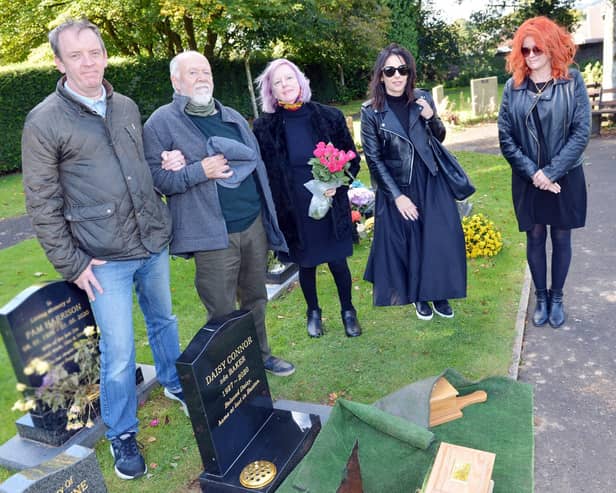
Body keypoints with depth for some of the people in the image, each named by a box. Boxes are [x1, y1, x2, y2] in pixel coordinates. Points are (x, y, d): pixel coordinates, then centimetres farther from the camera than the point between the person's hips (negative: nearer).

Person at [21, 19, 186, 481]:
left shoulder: (127, 107, 6)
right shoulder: (44, 121, -9)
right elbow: (41, 203, -8)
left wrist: (164, 192, 13)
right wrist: (72, 264, -9)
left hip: (154, 243, 5)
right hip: (105, 259, -5)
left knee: (164, 320, 21)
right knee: (119, 352, 0)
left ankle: (175, 384, 46)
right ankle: (122, 434, 23)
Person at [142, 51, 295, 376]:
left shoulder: (232, 117, 15)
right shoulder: (162, 122, -3)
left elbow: (255, 158, 8)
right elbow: (155, 177, -8)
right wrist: (199, 171, -18)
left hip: (254, 224, 6)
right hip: (213, 234, -5)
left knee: (255, 300, 18)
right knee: (223, 313, 3)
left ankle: (260, 356, 37)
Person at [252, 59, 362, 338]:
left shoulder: (329, 116, -3)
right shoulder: (264, 127, -4)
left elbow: (352, 159, 1)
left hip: (330, 205, 0)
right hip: (293, 211, 0)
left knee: (338, 261, 8)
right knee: (306, 264, 13)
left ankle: (348, 310, 32)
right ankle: (313, 312, 36)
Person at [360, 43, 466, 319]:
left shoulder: (423, 99, 1)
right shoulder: (371, 111, -7)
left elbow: (439, 139, 12)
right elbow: (373, 159, -6)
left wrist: (431, 118, -10)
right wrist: (397, 196, -11)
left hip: (431, 182, 3)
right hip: (396, 187, -2)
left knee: (440, 239, 3)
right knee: (407, 243, 5)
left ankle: (439, 293, 23)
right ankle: (419, 298, 25)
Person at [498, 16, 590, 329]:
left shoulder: (572, 82, -4)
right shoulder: (513, 87, 0)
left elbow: (582, 132, -9)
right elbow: (505, 138, -3)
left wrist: (550, 172, -16)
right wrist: (532, 172, -11)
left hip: (565, 178, -1)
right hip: (528, 180, 1)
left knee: (561, 238, 9)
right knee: (535, 238, 9)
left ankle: (557, 298, 26)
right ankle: (541, 298, 26)